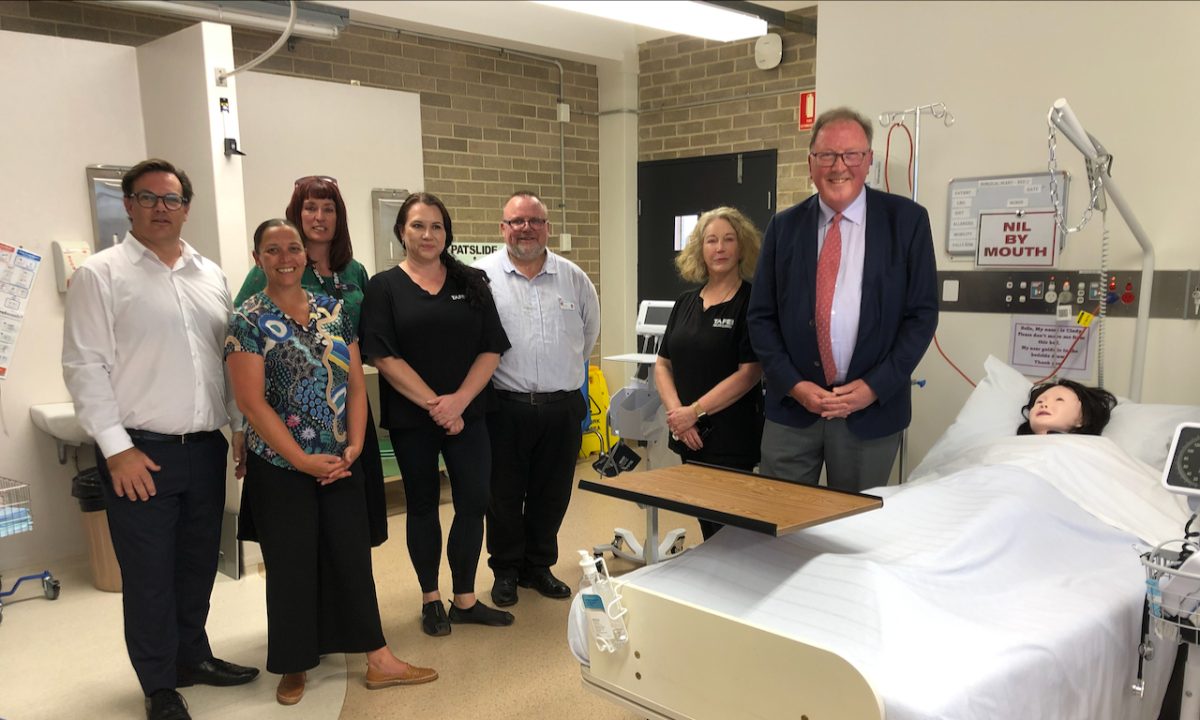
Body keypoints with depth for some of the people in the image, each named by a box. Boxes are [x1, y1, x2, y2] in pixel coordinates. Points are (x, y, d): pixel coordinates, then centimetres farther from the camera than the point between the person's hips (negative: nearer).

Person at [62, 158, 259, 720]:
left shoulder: (210, 275, 12)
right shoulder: (100, 274, -3)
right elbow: (85, 367, -8)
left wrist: (242, 427, 10)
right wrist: (118, 448, -13)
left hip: (206, 448, 5)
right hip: (140, 454, -5)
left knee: (199, 563, 16)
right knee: (149, 575, 5)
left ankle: (193, 656, 36)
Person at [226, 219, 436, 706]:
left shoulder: (334, 311, 6)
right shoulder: (248, 320, -6)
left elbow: (356, 385, 5)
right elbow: (251, 401, -13)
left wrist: (354, 446, -7)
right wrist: (303, 460, -15)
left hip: (341, 464, 3)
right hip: (280, 468, -3)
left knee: (353, 556, 8)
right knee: (292, 567, 8)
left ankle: (379, 660, 18)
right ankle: (293, 666, 27)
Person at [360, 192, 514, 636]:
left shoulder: (472, 283, 7)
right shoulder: (384, 287, 0)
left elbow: (491, 350, 1)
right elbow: (384, 356, -9)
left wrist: (458, 400, -13)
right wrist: (433, 404, -15)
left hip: (466, 413, 2)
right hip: (410, 417, -2)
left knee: (474, 502, 1)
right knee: (422, 504, 10)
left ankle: (465, 599, 17)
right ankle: (430, 600, 25)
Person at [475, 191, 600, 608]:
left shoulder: (573, 277, 6)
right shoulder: (482, 276, -4)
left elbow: (590, 328, 20)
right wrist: (493, 373, 1)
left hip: (563, 407, 3)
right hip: (505, 407, -3)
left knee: (551, 494, 13)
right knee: (504, 494, 9)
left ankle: (538, 567, 31)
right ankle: (505, 570, 27)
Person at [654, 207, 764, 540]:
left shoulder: (751, 301, -7)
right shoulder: (685, 303, 10)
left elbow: (749, 373, -14)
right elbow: (663, 365, 10)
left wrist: (695, 411, -15)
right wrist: (675, 411, -6)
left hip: (731, 437, -5)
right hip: (688, 436, 6)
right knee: (706, 526, 14)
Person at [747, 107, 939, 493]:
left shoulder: (907, 220, 0)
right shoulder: (784, 227, 5)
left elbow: (922, 313, -1)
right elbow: (761, 315, 5)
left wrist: (873, 387, -9)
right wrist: (793, 384, -7)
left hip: (871, 408, -1)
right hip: (791, 407, 1)